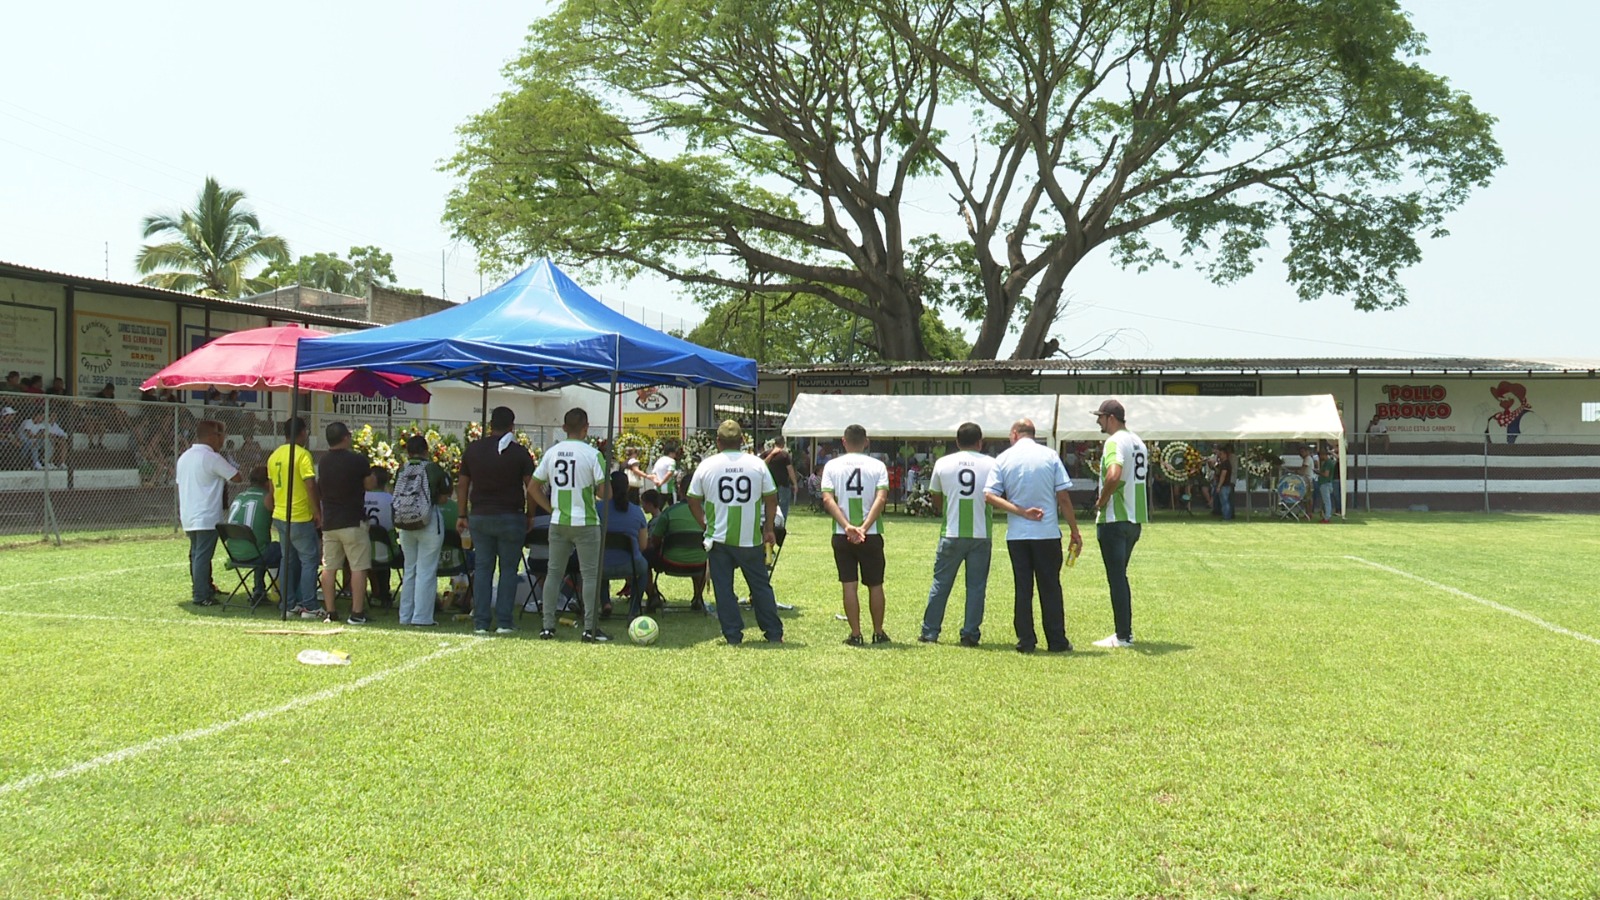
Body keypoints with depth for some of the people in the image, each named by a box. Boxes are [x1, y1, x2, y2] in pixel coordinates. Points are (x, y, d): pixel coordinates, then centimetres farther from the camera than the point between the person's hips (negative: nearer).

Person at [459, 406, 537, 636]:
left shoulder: (473, 449, 6)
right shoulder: (519, 452, -4)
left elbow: (462, 485, 9)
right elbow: (532, 487, -6)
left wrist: (462, 515, 15)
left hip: (480, 516, 3)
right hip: (510, 517, -3)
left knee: (482, 569, 6)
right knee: (508, 569, 4)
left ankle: (481, 623, 3)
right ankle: (503, 622, 1)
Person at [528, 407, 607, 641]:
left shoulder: (551, 452, 4)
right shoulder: (592, 454, -10)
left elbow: (533, 487, 6)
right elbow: (605, 492, -13)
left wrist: (551, 508, 11)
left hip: (558, 522, 4)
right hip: (585, 522, -4)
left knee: (554, 572, 12)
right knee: (590, 575, 3)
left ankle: (548, 627, 13)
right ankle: (590, 629, 2)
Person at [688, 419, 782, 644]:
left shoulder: (706, 465, -3)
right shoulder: (757, 464, -2)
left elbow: (693, 500, 2)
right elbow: (771, 498, 2)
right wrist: (768, 529, 12)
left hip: (718, 538, -1)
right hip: (750, 539, 1)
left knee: (723, 588, 7)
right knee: (761, 586, 12)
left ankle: (733, 636, 7)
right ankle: (774, 633, 16)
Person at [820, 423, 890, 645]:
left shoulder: (832, 465, 2)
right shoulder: (877, 466, 0)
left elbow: (827, 499, -11)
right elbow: (881, 498, -14)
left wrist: (847, 527, -17)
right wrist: (864, 527, -19)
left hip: (842, 535, 0)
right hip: (871, 535, 0)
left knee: (849, 585, 5)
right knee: (875, 585, 12)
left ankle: (855, 634, 6)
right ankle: (878, 633, 18)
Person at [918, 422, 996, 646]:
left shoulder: (943, 463, 1)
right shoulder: (991, 464, -1)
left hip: (951, 533, 1)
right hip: (981, 534, 0)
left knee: (940, 583, 9)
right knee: (976, 585, 6)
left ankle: (930, 632, 12)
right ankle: (970, 634, 5)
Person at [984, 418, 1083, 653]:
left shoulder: (1003, 458, 2)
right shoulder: (1049, 455, 0)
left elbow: (989, 496, -8)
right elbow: (1063, 496, -2)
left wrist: (1020, 511, -9)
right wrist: (1074, 531, 4)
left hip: (1016, 534, 1)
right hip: (1047, 533, -1)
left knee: (1022, 588, 7)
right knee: (1050, 588, 6)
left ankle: (1026, 641, 6)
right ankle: (1057, 642, 8)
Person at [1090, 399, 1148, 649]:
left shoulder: (1115, 442, -15)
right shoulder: (1138, 442, 15)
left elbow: (1113, 475, -32)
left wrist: (1101, 501, -17)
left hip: (1114, 519, -9)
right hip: (1135, 519, 9)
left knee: (1116, 577, -4)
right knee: (1120, 576, 18)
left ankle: (1122, 636, -1)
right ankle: (1126, 631, 21)